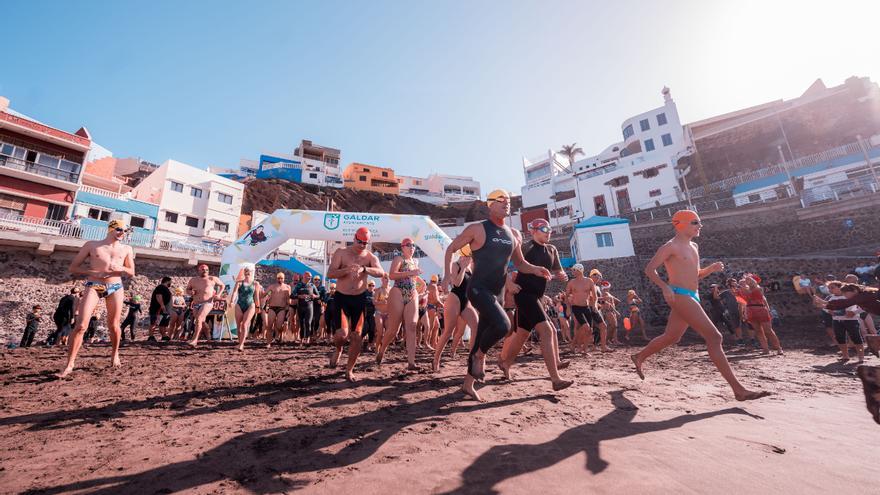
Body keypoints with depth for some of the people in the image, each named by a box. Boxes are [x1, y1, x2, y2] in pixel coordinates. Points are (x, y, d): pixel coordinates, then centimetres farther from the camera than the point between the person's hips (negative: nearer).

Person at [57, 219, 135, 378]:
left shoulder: (126, 249, 10)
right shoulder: (92, 245, 5)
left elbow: (131, 272, 12)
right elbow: (73, 267, 5)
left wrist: (120, 268, -9)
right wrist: (93, 272, -12)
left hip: (115, 287, 2)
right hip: (93, 286, -1)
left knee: (113, 326, 7)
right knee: (81, 325, -10)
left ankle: (115, 354, 25)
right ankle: (69, 365, -1)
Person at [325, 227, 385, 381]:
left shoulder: (370, 257, 0)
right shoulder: (341, 252, -1)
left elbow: (381, 272, -19)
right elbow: (330, 274, -11)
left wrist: (363, 269, -36)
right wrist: (347, 270, -28)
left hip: (359, 299, 2)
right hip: (341, 298, -1)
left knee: (357, 337, 3)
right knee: (342, 334, -16)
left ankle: (349, 370, 24)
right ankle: (338, 349, 22)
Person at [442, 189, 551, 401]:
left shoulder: (514, 235, 11)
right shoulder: (477, 229, -7)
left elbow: (519, 263, 21)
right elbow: (451, 249, 0)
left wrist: (535, 270, 0)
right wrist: (448, 274, -13)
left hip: (495, 293, 7)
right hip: (478, 289, -6)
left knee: (482, 337, 11)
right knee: (502, 325, -26)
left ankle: (468, 384, 27)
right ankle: (480, 355, 5)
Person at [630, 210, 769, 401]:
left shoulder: (693, 247, 19)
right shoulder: (671, 246, -8)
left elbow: (695, 274, 25)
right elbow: (649, 269, -13)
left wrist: (711, 269, 6)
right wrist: (665, 286, -26)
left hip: (691, 297, 10)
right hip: (680, 296, -10)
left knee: (671, 337, 18)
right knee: (714, 337, -12)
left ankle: (639, 357, 33)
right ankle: (738, 389, -6)